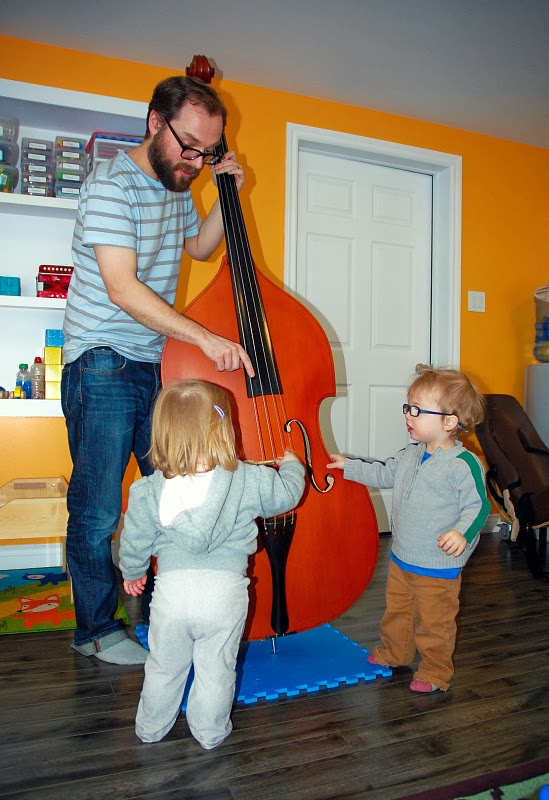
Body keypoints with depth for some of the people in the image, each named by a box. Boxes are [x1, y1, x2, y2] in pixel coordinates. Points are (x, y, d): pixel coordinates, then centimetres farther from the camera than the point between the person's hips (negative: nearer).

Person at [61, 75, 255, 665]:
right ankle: (96, 630, 20)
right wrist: (206, 339, -30)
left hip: (159, 362, 8)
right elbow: (122, 288, -24)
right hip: (103, 366, -7)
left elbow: (199, 247, 28)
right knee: (97, 509, 1)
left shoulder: (177, 185, 11)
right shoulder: (112, 184, -14)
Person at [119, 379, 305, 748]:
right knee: (216, 668, 18)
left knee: (164, 666, 22)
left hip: (171, 589, 2)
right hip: (225, 591, -1)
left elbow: (135, 541, 4)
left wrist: (133, 573, 24)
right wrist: (291, 465, 26)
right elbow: (286, 495, 5)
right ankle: (211, 732, 36)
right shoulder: (249, 480, -11)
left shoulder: (149, 490, -6)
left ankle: (151, 728, 42)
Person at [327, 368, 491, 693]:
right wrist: (348, 466, 17)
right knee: (397, 608, 24)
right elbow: (385, 474, 17)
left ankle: (436, 671, 33)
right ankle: (395, 653, 48)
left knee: (434, 620, 11)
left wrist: (463, 532, -33)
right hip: (401, 557, 7)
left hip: (439, 564, -7)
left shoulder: (464, 464, -21)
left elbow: (478, 505, -17)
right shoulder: (411, 455, 2)